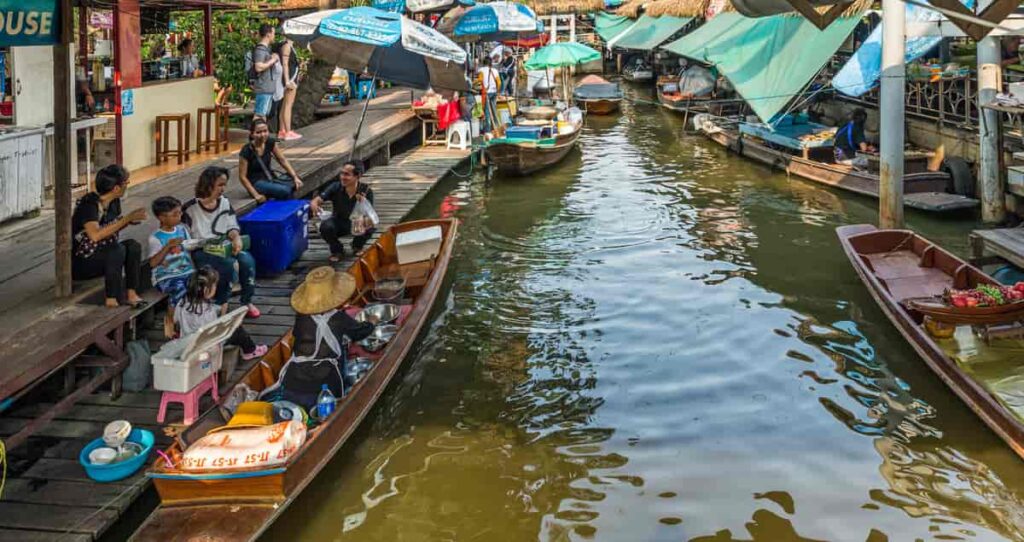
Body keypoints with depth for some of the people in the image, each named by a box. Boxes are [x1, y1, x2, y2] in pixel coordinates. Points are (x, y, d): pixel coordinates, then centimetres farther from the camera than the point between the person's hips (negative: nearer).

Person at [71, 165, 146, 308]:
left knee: (133, 246, -14)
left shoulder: (114, 201, 1)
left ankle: (131, 294, -13)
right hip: (78, 263, -8)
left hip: (100, 256, 8)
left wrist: (130, 220, -7)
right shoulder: (89, 203, -24)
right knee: (117, 250, -30)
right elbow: (95, 235, -39)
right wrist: (126, 218, -34)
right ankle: (111, 300, -25)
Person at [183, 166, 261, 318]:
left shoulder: (225, 203, 9)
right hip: (202, 252, -5)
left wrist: (236, 238, -16)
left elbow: (232, 227, 6)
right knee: (227, 263, -33)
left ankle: (247, 301, -8)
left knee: (247, 260, -25)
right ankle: (222, 303, -11)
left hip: (224, 248, 5)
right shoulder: (190, 208, -7)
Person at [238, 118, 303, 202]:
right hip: (256, 182, -6)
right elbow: (242, 177, -13)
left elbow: (283, 160, 3)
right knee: (285, 191, -29)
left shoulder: (270, 143, -2)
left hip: (270, 178, 6)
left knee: (293, 186, -23)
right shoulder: (246, 151, -16)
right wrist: (256, 195, -18)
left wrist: (295, 177, -9)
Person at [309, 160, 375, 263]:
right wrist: (314, 206, -49)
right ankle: (337, 250, 1)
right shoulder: (335, 187, -18)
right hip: (339, 223, 0)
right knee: (325, 227, -33)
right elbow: (315, 201, -23)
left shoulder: (366, 191, -19)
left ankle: (357, 246, 5)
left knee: (370, 227, -32)